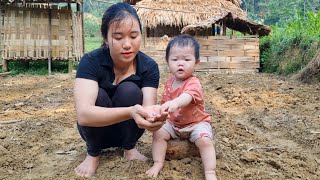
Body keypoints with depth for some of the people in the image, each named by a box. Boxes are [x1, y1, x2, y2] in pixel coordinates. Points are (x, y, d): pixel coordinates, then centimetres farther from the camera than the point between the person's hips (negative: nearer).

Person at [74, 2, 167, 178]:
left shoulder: (149, 66, -17)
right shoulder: (91, 61, -25)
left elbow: (148, 106, -28)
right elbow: (83, 114, -39)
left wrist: (153, 115, -53)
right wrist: (130, 113, -55)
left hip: (127, 130, 2)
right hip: (96, 129, -1)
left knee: (130, 90, -27)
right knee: (98, 96, -31)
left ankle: (129, 148, -3)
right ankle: (93, 154, -6)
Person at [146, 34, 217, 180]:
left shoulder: (193, 83, -25)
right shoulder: (170, 82, -2)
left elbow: (186, 97, -49)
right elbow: (165, 102, 10)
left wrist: (175, 103, -70)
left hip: (196, 123, -5)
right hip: (173, 123, 6)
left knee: (205, 140, -27)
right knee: (158, 133, -13)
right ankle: (158, 163, -3)